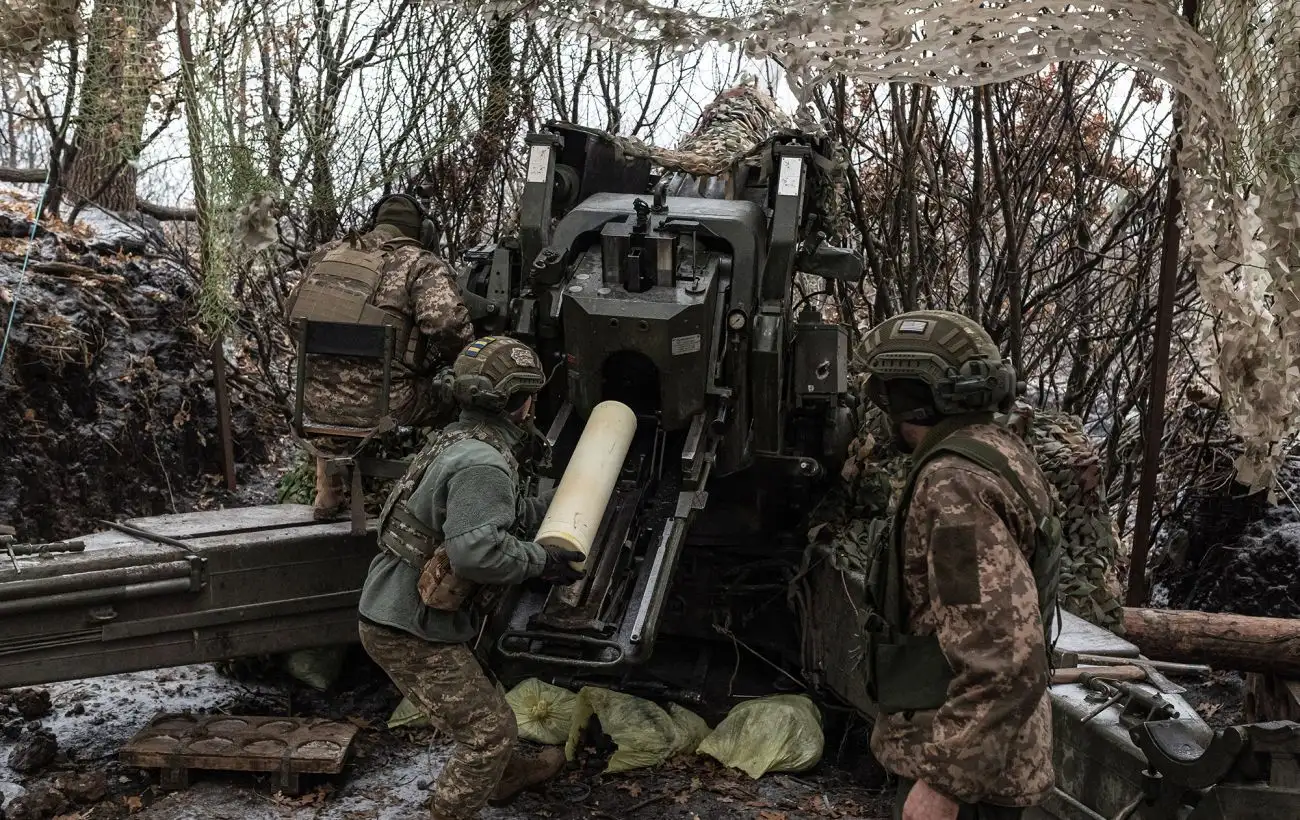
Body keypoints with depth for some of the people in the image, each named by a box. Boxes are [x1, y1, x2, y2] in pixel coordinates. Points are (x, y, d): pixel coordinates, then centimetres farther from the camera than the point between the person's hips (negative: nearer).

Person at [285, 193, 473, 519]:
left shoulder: (326, 254, 12)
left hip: (317, 403, 6)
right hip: (384, 406, -5)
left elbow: (292, 313, 22)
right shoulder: (423, 265, -6)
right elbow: (448, 323, -21)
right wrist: (446, 358, -1)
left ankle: (327, 493, 39)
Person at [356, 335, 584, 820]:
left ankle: (508, 774, 51)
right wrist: (542, 561, -19)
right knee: (489, 728, -1)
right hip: (410, 632, -10)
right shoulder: (482, 463, -23)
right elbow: (477, 552, -33)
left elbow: (493, 514, 21)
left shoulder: (460, 440, 9)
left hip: (398, 613, 10)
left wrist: (560, 501, 24)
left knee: (480, 707, 29)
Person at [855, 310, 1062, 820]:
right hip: (986, 754, 10)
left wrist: (944, 779, -25)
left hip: (966, 767, -10)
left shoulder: (956, 483, -23)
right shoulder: (999, 454, 9)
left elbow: (1005, 659, -29)